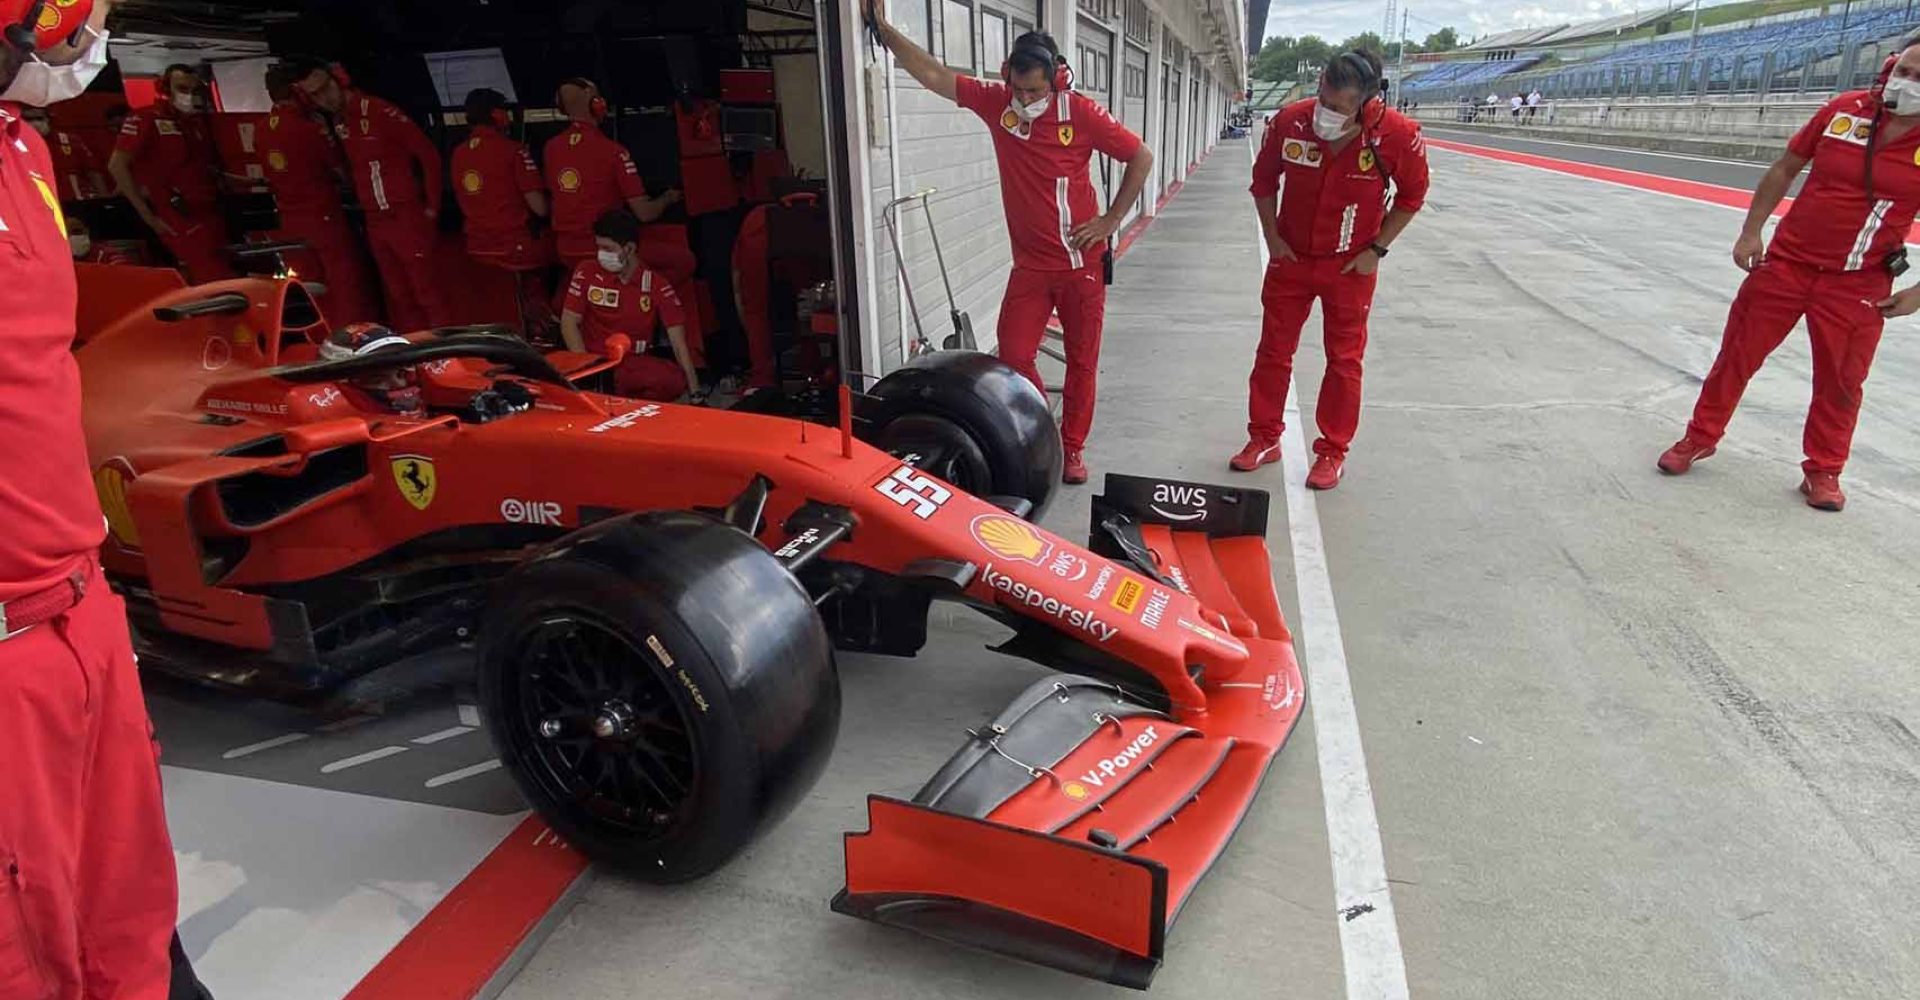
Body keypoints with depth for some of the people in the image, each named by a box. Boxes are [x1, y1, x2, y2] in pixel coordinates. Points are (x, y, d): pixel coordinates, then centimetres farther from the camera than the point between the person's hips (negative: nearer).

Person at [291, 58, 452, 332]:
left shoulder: (381, 111, -12)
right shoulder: (334, 122, 7)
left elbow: (428, 154, -11)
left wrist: (432, 207, -8)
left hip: (407, 217, -7)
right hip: (374, 223, 7)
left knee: (426, 292, -7)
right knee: (398, 296, 10)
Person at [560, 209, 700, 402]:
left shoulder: (656, 285, -1)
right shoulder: (586, 273, 2)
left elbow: (678, 341, -5)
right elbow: (569, 322, 2)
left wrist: (696, 394, -11)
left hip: (637, 363, 2)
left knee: (675, 380, -32)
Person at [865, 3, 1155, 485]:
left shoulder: (1081, 113, -11)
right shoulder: (996, 102, -3)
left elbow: (1141, 157, -3)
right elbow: (932, 74, -2)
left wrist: (1111, 220, -6)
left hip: (1082, 262, -2)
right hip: (1030, 264, 3)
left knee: (1081, 361, 7)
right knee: (1012, 356, -4)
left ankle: (1072, 447, 24)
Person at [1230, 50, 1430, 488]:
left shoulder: (1397, 134, -19)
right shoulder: (1291, 120, -15)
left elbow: (1412, 194, -2)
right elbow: (1264, 179, 2)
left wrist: (1376, 249, -6)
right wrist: (1272, 236, -1)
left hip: (1350, 266, -2)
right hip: (1291, 256, 2)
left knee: (1344, 359, 5)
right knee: (1273, 350, 8)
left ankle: (1333, 452, 17)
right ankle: (1264, 438, 24)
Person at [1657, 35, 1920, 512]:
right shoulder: (1844, 110, -6)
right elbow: (1785, 170, 6)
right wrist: (1751, 231, 1)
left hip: (1858, 286, -1)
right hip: (1787, 262, 1)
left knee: (1840, 380, 6)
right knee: (1738, 352, 7)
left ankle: (1823, 470, 23)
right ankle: (1701, 437, 25)